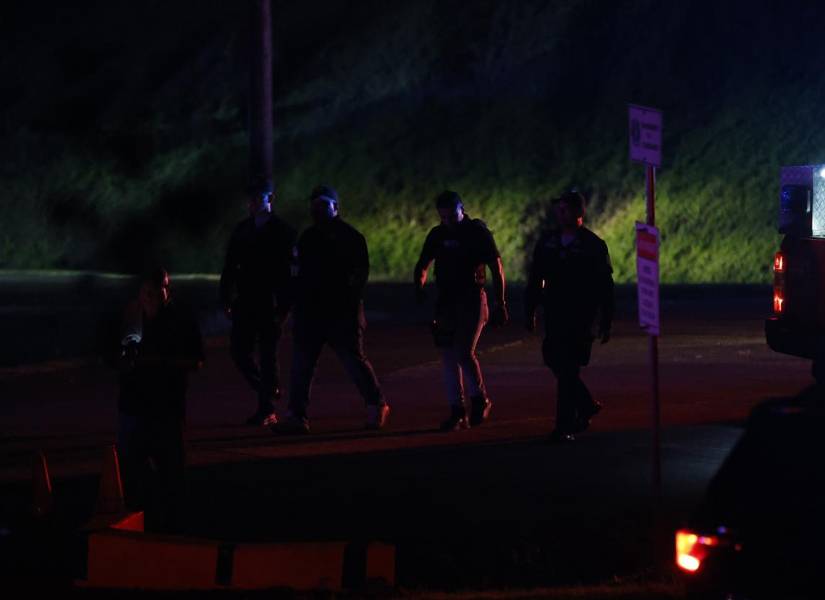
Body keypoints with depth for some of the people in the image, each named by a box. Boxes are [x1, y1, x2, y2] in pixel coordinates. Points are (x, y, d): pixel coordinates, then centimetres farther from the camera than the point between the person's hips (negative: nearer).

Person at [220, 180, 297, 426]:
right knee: (239, 350, 1)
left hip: (269, 304, -4)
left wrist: (284, 304, -13)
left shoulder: (282, 232, -3)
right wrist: (226, 299, 4)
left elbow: (288, 270, -6)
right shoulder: (242, 230, 9)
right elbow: (230, 266, 10)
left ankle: (266, 410, 3)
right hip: (246, 302, 4)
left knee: (267, 354, -2)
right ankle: (269, 390, 23)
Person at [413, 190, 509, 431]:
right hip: (446, 301, 5)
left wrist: (500, 303, -7)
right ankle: (458, 412, 5)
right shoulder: (437, 235, 7)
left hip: (472, 301, -5)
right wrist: (419, 285, -8)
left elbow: (497, 268, -3)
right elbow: (422, 266, 14)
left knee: (463, 353, -16)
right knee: (449, 357, 1)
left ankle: (480, 399, 6)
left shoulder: (478, 233, -5)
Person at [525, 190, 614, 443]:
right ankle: (587, 405, 31)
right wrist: (530, 312, 8)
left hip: (582, 317, -5)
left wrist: (606, 324, -5)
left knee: (568, 369, -10)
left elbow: (605, 287, -4)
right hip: (555, 315, 5)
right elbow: (535, 279, 12)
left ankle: (565, 426, -7)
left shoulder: (594, 245, -5)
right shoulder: (547, 241, 8)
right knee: (554, 361, 9)